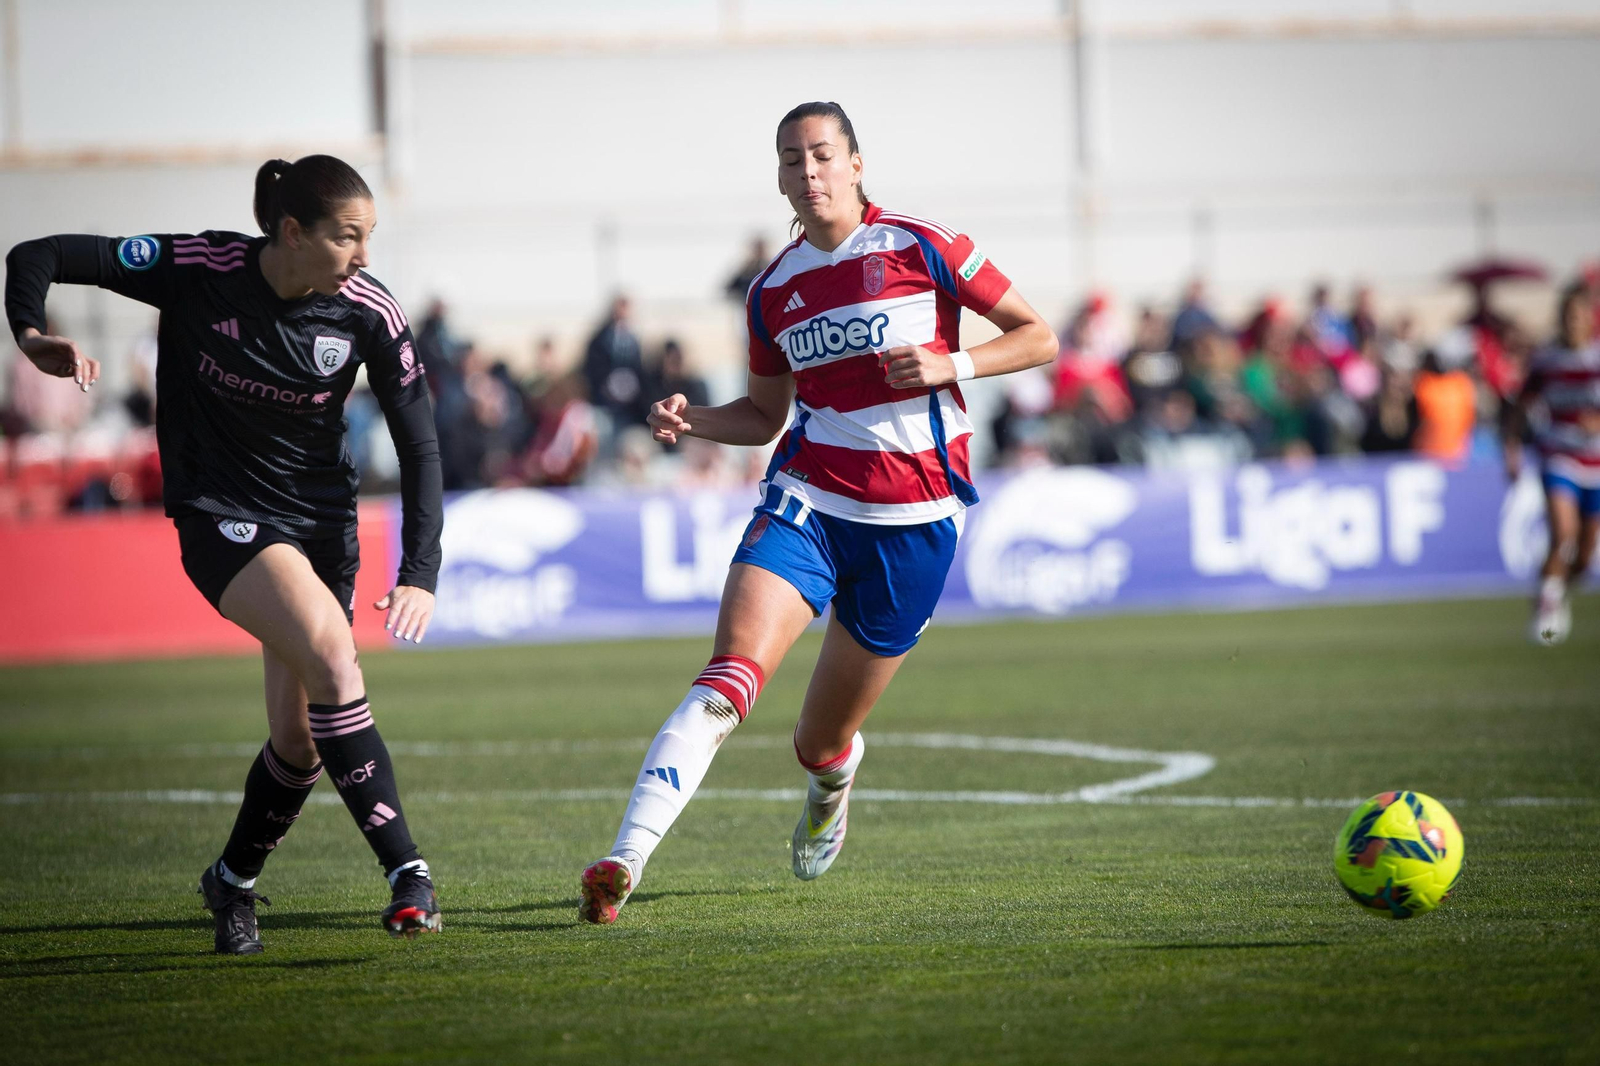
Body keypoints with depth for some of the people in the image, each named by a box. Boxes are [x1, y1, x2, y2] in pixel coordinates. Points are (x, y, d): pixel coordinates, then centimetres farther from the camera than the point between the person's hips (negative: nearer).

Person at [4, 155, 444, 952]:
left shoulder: (368, 310, -11)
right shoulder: (197, 271, -18)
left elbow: (418, 445, -5)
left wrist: (419, 576, -13)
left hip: (322, 519, 4)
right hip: (220, 512, -4)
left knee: (301, 740, 3)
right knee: (329, 654, -28)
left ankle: (233, 880, 32)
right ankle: (405, 871, -27)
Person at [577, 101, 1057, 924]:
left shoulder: (921, 249, -3)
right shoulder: (773, 290, 8)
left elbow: (1038, 336, 2)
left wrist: (952, 365, -15)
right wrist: (691, 420, 0)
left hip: (914, 517, -2)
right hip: (807, 499, 2)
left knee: (821, 745, 8)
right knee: (728, 678, -24)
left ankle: (831, 782, 49)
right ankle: (623, 862, -32)